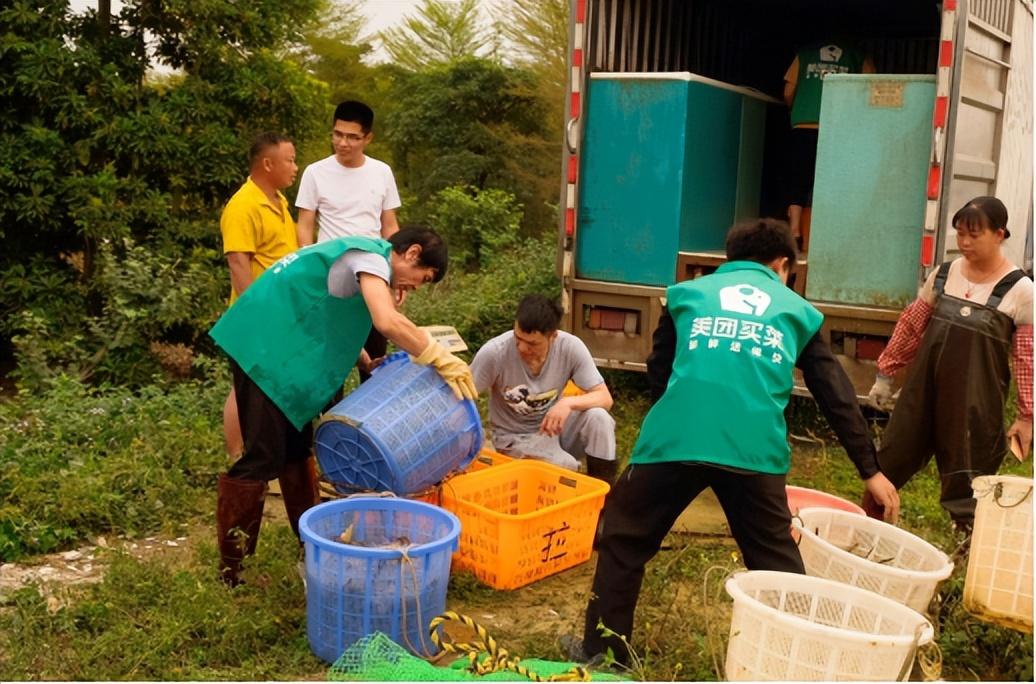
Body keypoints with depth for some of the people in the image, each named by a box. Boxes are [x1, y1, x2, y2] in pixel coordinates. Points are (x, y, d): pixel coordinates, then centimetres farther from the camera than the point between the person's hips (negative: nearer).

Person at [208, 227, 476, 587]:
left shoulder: (361, 256, 17)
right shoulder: (371, 256, -13)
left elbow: (335, 320, 20)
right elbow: (388, 322, -29)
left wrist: (368, 364, 7)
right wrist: (442, 360, -20)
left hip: (279, 348, 10)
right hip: (262, 345, -10)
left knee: (297, 447, 15)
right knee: (264, 456, -6)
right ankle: (231, 565, 3)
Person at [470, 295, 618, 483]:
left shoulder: (571, 347, -21)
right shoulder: (494, 353, -26)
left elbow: (605, 398, -18)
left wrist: (569, 403, -37)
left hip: (555, 423, 3)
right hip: (516, 437, -3)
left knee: (598, 417, -28)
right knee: (566, 469, -30)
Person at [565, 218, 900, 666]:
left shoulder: (688, 292, 22)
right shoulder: (797, 310, 22)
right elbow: (837, 396, 22)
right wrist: (870, 470, 28)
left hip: (675, 439, 0)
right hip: (755, 450, 1)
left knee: (624, 540, 17)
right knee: (776, 560, 16)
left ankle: (603, 651, 23)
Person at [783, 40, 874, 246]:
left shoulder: (804, 54, 18)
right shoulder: (859, 58, 15)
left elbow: (788, 94, 15)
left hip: (802, 127, 1)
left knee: (797, 182, 5)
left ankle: (795, 231, -4)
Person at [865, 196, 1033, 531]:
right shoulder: (943, 275, 4)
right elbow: (910, 327, 11)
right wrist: (885, 374, 13)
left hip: (976, 400, -4)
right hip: (924, 387, 4)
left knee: (968, 474, 3)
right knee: (895, 455, 12)